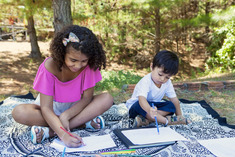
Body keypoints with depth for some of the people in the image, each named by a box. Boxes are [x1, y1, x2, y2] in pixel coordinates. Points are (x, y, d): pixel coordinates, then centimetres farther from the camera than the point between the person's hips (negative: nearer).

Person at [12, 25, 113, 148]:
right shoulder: (49, 66, -26)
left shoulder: (89, 65, -20)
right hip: (52, 108, -1)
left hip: (75, 108, 2)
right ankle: (83, 123, -28)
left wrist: (65, 116, -31)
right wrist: (63, 135, -44)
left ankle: (51, 131, -30)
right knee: (19, 112, -30)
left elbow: (87, 98, -16)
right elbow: (46, 108, -29)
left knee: (107, 99, -25)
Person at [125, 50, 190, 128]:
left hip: (153, 106, 6)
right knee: (140, 105, -39)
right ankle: (167, 120, -31)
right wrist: (149, 110, -64)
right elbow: (141, 99, -45)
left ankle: (145, 120, -31)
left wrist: (179, 115, 0)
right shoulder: (146, 81, -29)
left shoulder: (167, 83, -6)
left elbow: (174, 99, 1)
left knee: (171, 106, -17)